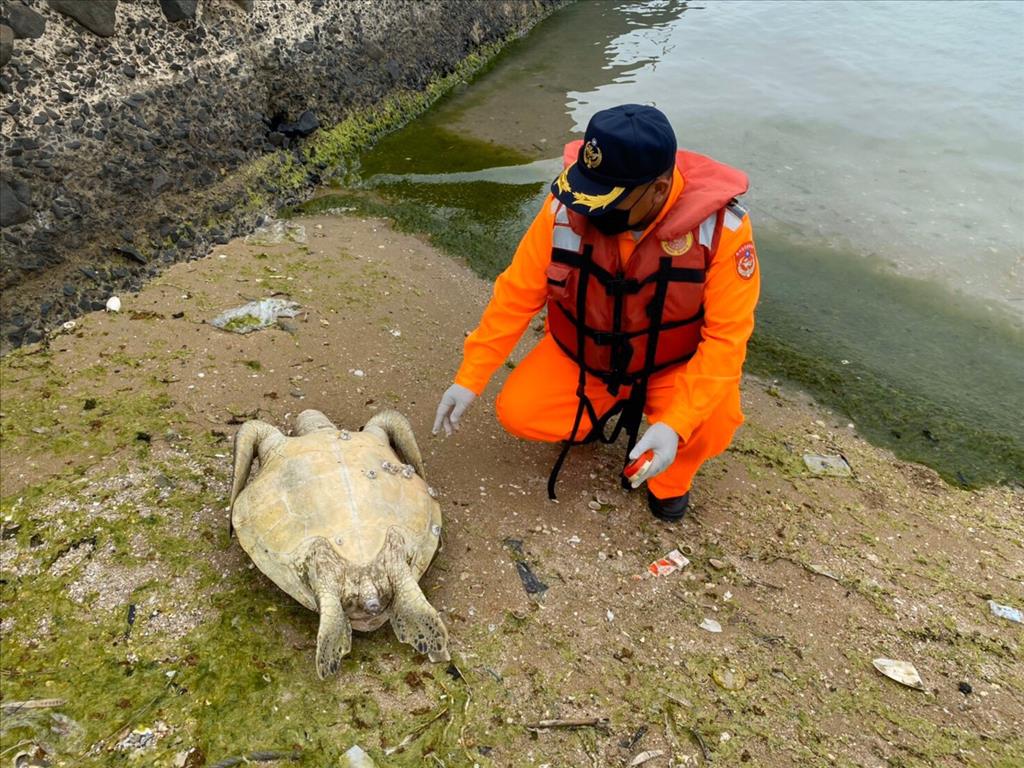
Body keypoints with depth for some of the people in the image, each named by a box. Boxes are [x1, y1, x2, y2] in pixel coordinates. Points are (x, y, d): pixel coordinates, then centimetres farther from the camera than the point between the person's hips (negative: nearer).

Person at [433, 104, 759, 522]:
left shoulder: (720, 227, -29)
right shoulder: (566, 207, -24)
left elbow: (725, 336, -25)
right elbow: (516, 294, -15)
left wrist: (675, 423, -37)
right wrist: (469, 379, -16)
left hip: (674, 366, -2)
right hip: (580, 356, 2)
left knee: (711, 424, -30)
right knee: (516, 412, -16)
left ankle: (671, 477, 8)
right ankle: (602, 410, 16)